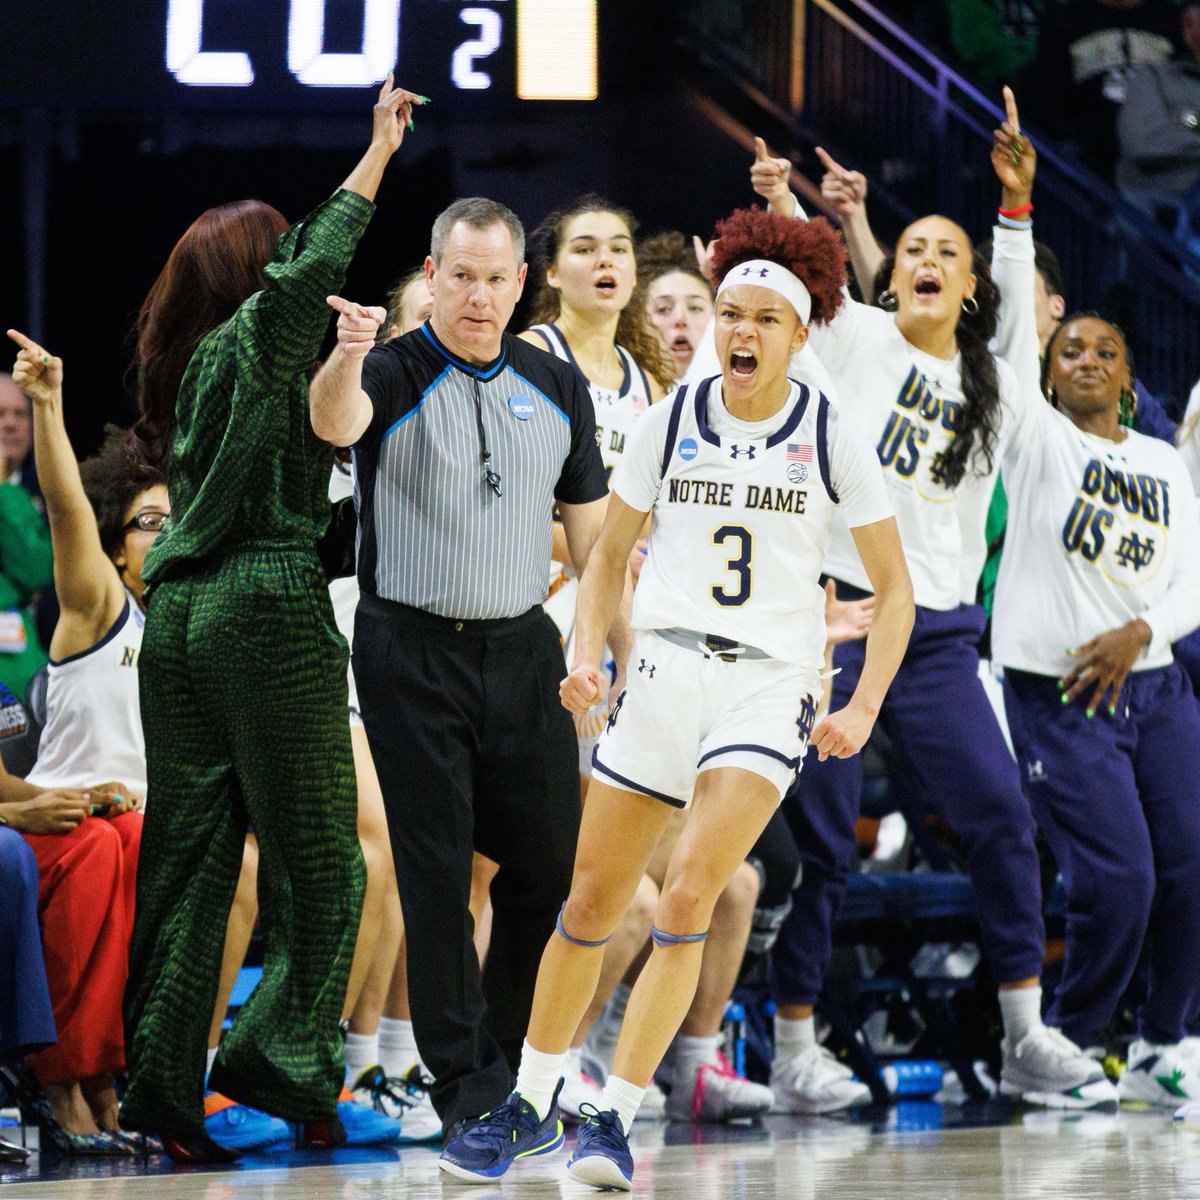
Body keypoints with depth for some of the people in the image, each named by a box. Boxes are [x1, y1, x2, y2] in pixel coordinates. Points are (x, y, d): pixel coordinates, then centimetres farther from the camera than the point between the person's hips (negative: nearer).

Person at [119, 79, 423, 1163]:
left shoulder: (185, 361, 15)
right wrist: (378, 154, -19)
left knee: (188, 858, 6)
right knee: (318, 856, 0)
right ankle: (281, 1066, -7)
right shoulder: (257, 338, -6)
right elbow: (310, 269, -24)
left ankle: (163, 1086, 3)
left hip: (180, 611, 8)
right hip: (267, 603, -8)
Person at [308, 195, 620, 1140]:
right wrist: (345, 358, -52)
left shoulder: (557, 386, 9)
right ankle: (460, 1074, 5)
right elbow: (335, 423, -29)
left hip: (524, 650, 4)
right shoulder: (396, 374, -5)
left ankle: (508, 1051, 25)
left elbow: (592, 527, 14)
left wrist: (625, 651, 8)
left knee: (549, 859, 7)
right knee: (436, 868, -3)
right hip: (412, 654, -4)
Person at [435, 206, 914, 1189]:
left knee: (689, 893, -21)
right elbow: (610, 553, 15)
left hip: (769, 684, -3)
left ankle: (616, 1120, -15)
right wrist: (587, 656, -2)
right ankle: (530, 1106, 22)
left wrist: (863, 709, -7)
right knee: (590, 903, 4)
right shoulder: (669, 424, 5)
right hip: (665, 670, 3)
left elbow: (894, 589, 4)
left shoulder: (832, 439, -1)